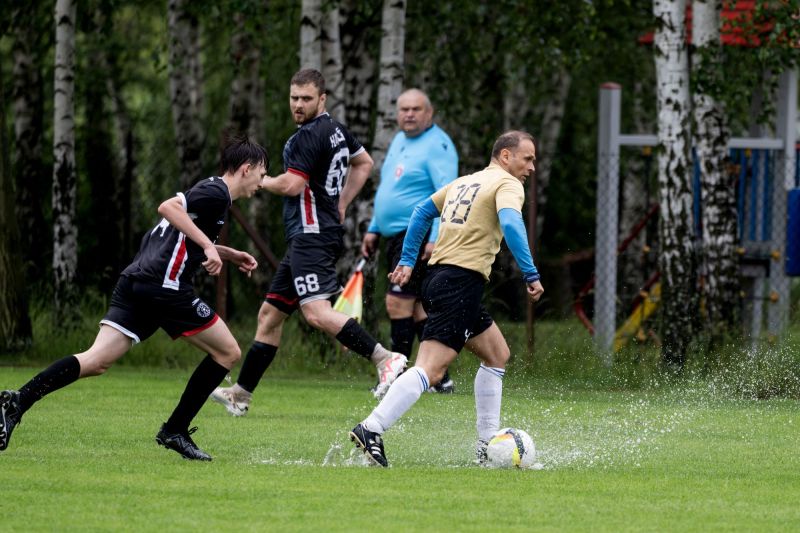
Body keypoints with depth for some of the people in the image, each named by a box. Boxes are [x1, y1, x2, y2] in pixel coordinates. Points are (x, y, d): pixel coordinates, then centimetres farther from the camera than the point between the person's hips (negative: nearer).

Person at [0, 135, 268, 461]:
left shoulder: (208, 190, 27)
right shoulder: (217, 194, -3)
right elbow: (168, 207, -19)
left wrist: (231, 255, 35)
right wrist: (208, 245, -21)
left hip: (135, 280, 9)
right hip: (165, 285, -9)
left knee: (96, 361, -2)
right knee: (227, 352, 5)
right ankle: (175, 431, 5)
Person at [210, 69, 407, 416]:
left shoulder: (309, 136, -13)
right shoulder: (336, 130, 16)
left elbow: (291, 185, -20)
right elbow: (364, 163, 31)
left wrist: (259, 181, -1)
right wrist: (340, 205, 27)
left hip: (311, 236, -11)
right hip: (307, 240, 11)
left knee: (317, 312, -25)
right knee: (270, 315, 15)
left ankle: (385, 358, -32)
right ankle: (241, 394, 22)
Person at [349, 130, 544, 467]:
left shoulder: (464, 182, 24)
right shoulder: (508, 184, -2)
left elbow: (422, 212, 26)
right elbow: (511, 225, -20)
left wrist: (407, 261, 27)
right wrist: (531, 275, -20)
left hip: (438, 275, 10)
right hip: (462, 283, -10)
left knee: (497, 355, 21)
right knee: (430, 369, -18)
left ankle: (487, 445, 19)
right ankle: (372, 430, -30)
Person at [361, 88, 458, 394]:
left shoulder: (437, 145, -11)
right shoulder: (399, 141, 17)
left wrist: (436, 238, -25)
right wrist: (374, 229, 24)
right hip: (397, 236, 9)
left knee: (398, 301, -13)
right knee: (417, 306, 9)